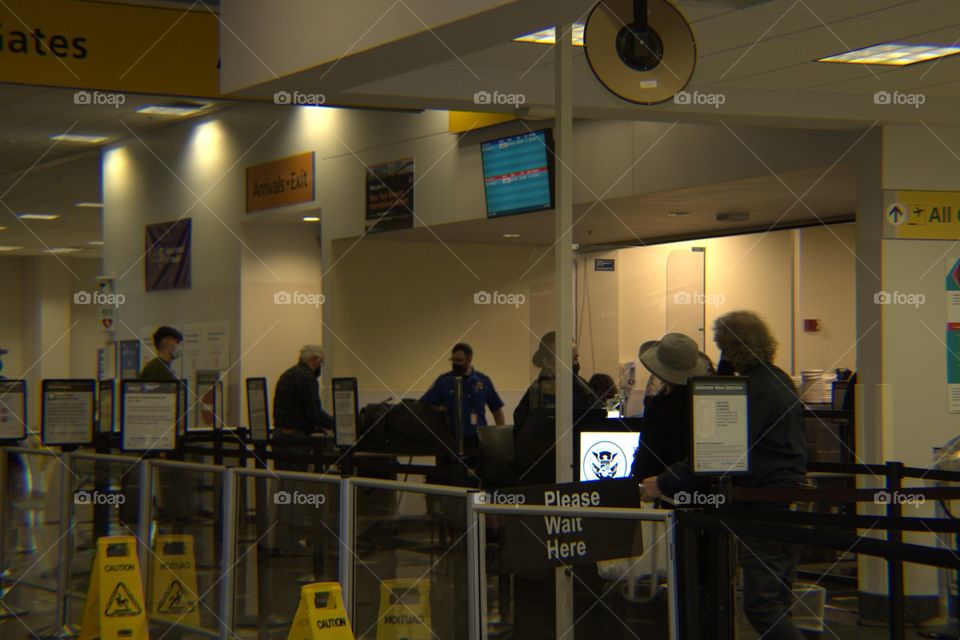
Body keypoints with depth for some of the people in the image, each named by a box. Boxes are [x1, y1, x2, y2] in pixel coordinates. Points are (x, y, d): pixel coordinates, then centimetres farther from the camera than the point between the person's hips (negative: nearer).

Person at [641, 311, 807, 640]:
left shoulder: (754, 390, -18)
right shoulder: (779, 380, 13)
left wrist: (664, 484, -19)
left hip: (767, 508, -10)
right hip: (790, 498, 10)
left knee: (761, 607, -8)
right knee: (777, 604, 14)